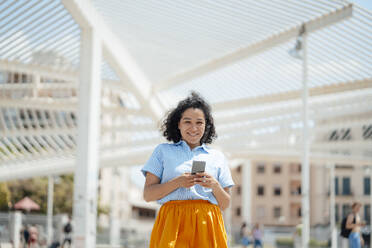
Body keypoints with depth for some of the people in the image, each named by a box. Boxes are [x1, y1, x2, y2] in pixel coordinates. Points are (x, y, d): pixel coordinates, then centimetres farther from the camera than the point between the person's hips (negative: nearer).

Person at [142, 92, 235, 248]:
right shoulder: (163, 151, 16)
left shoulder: (217, 157, 19)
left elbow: (225, 205, 16)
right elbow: (148, 195, 7)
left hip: (207, 224, 1)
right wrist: (177, 182, -8)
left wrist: (215, 186, -4)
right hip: (172, 222, -1)